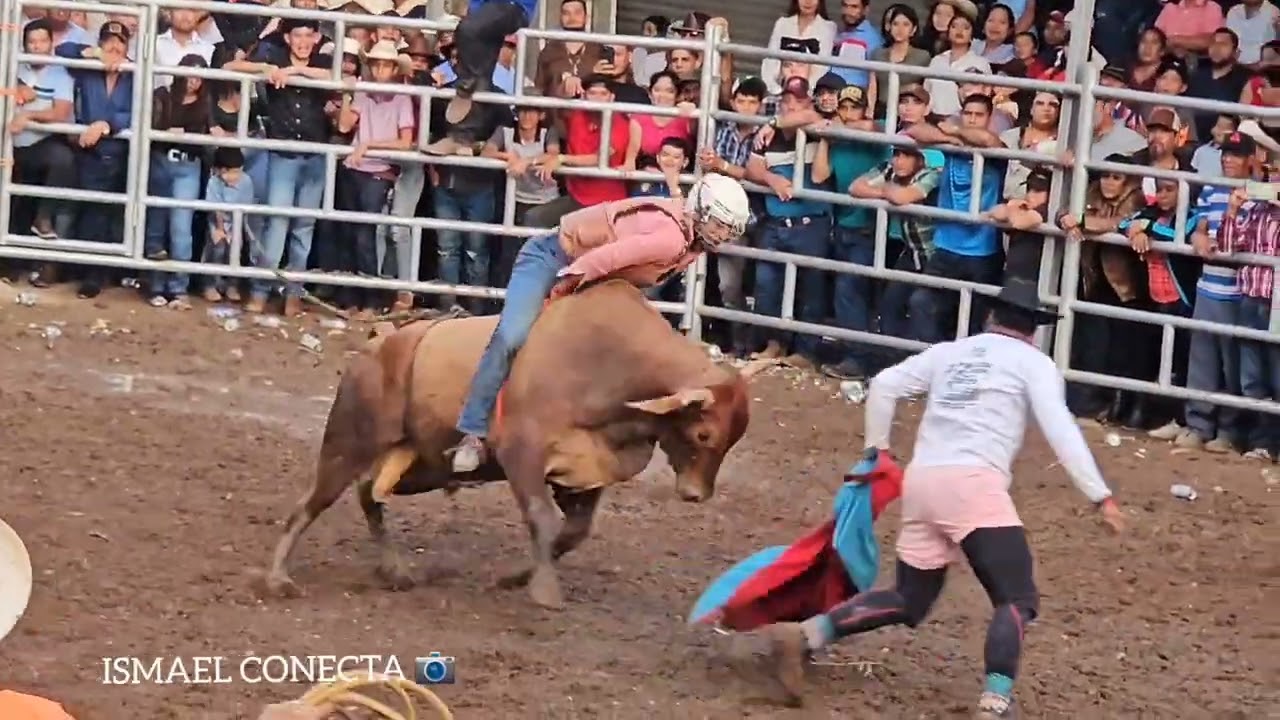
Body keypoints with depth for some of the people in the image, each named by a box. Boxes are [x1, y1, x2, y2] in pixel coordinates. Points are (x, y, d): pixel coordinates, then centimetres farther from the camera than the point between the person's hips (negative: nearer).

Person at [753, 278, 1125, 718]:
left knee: (908, 602, 18)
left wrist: (876, 448, 27)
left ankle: (803, 635, 5)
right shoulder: (1033, 362, 10)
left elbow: (884, 386, 16)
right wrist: (1100, 495, -4)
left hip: (920, 482, 6)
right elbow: (1060, 429, -3)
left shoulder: (949, 352, 24)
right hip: (973, 483, -6)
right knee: (1017, 599, -6)